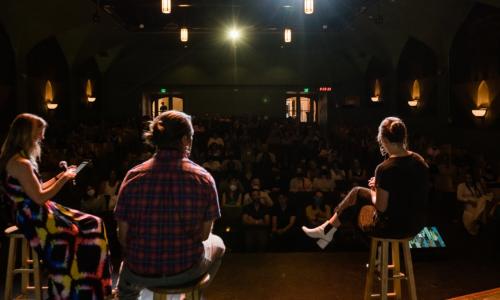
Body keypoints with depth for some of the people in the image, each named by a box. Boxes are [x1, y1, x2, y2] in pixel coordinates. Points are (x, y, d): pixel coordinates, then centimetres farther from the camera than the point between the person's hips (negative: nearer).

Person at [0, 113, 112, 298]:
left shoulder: (19, 159, 13)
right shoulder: (21, 163, -19)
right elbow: (40, 198, -20)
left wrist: (59, 177, 11)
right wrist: (64, 179, -11)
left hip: (36, 213, 10)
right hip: (34, 219, -10)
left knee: (93, 224, 2)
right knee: (88, 230, -13)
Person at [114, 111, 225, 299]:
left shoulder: (134, 176, -13)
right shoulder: (204, 179, -15)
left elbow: (123, 236, -8)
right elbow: (204, 235, -7)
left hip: (140, 272, 2)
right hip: (186, 271, -1)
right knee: (217, 244, 33)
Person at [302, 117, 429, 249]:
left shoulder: (385, 168, -25)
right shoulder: (420, 161, -2)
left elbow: (381, 207, -18)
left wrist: (374, 191, 1)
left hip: (393, 227, -7)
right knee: (357, 192, 20)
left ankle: (328, 229, 39)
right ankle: (328, 228, 32)